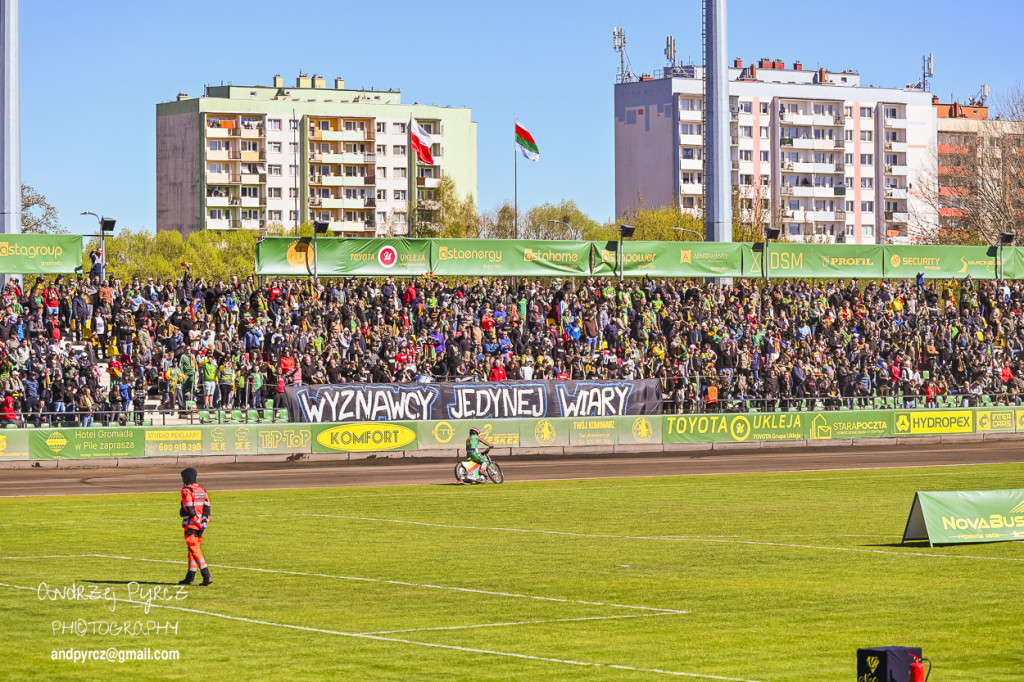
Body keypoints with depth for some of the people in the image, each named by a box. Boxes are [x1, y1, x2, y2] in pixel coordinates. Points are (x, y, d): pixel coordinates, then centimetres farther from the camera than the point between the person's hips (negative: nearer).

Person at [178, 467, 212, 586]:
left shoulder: (186, 491, -10)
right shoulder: (202, 490, 13)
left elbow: (189, 509, -17)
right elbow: (207, 507, 8)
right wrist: (205, 521, 5)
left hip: (190, 524, -8)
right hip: (200, 526, 8)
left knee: (195, 551, -7)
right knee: (193, 550, 15)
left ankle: (206, 576, -16)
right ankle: (190, 578, 19)